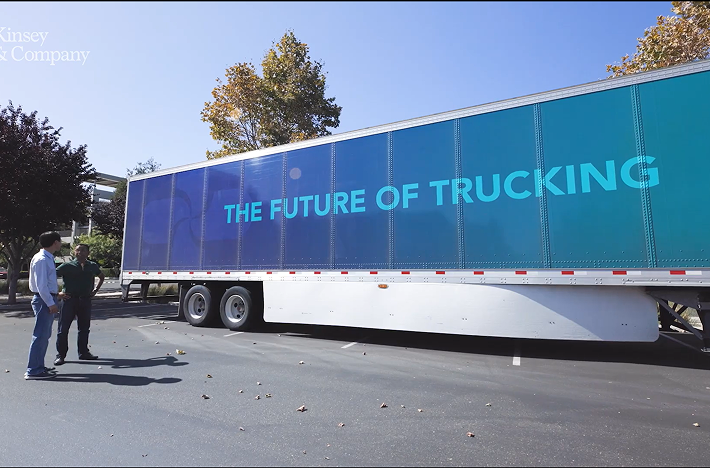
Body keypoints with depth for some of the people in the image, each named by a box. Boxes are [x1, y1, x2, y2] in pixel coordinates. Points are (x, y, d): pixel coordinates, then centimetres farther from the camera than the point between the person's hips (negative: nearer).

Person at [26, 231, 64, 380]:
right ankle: (33, 371, 0)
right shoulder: (41, 260, -17)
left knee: (44, 335, 16)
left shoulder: (48, 258, 12)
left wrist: (55, 296, 21)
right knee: (40, 335, -6)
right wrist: (50, 303, -20)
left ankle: (39, 366, 25)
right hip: (44, 300, -10)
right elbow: (41, 285, -21)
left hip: (48, 299, 10)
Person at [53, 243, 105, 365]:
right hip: (70, 300, -3)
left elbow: (102, 277, 24)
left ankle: (83, 352, 22)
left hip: (86, 300, 4)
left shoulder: (93, 266, 7)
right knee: (63, 328, 0)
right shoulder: (67, 266, -5)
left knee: (84, 328, 11)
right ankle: (60, 355, 11)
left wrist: (95, 290, 14)